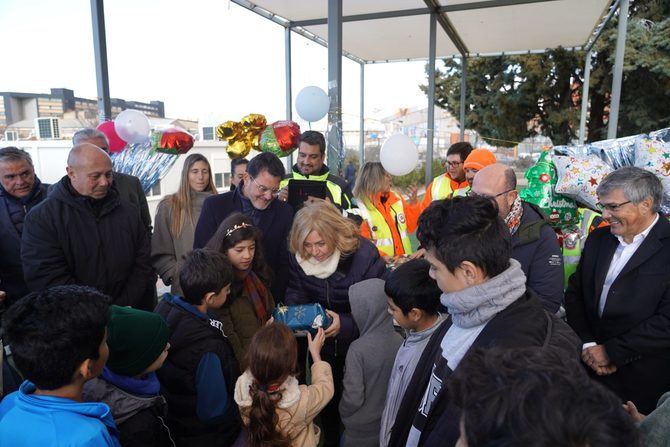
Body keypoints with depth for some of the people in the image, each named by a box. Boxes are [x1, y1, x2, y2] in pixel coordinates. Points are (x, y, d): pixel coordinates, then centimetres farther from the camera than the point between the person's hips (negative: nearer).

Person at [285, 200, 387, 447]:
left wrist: (346, 325, -38)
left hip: (358, 345, -3)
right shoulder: (298, 256, -16)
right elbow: (295, 292, -4)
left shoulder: (364, 254, -29)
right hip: (321, 342, 4)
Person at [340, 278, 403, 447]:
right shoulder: (399, 341, -15)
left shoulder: (359, 349, -29)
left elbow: (353, 397, -23)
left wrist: (343, 413, -3)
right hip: (389, 424, 4)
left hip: (361, 429, -4)